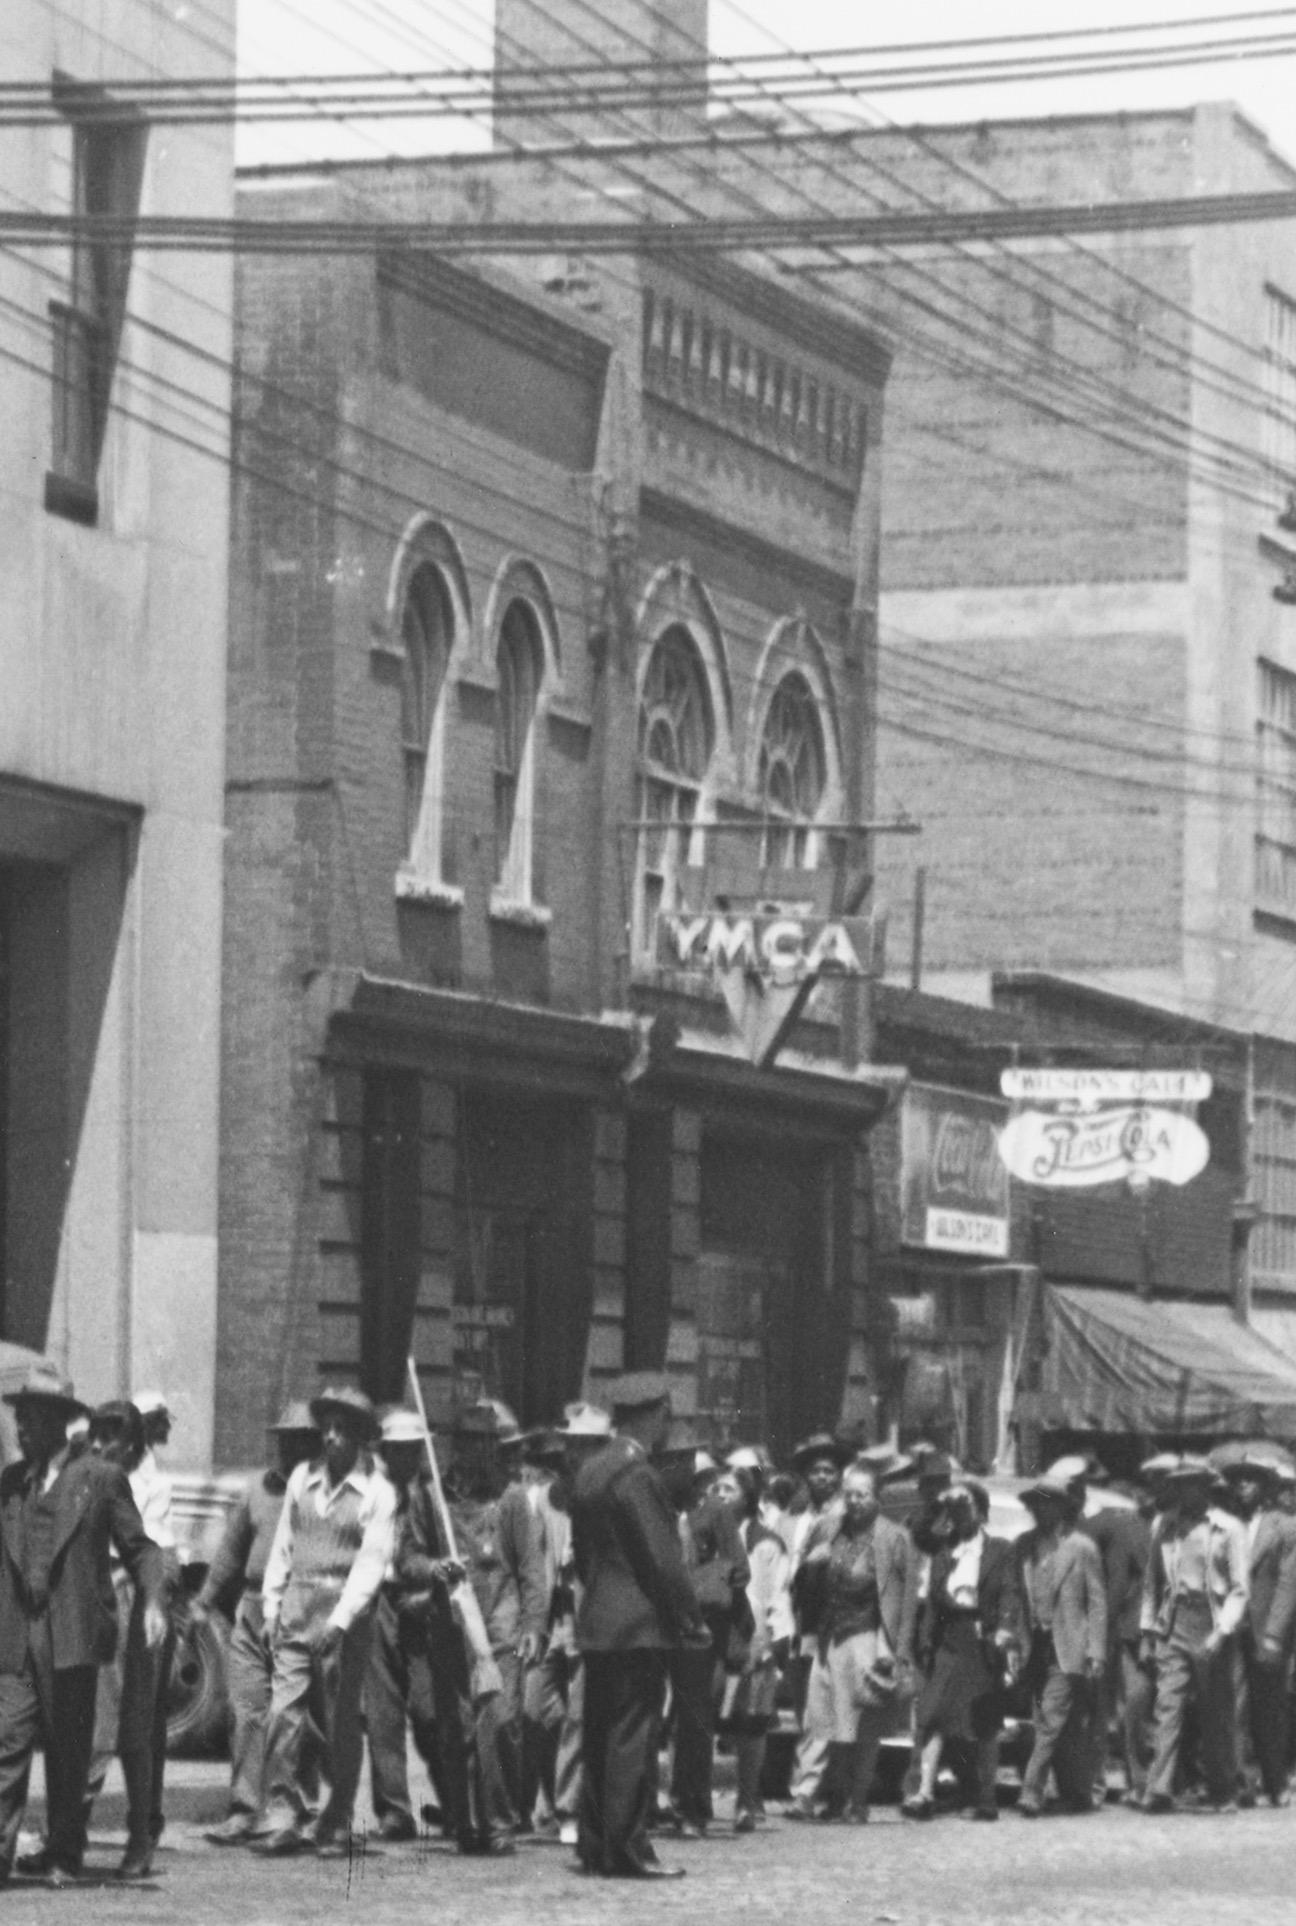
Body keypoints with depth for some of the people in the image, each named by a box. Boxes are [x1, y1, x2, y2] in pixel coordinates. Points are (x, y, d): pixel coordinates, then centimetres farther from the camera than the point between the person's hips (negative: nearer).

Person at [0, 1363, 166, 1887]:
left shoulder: (100, 1477, 2)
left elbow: (138, 1548, 3)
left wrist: (152, 1602, -12)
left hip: (74, 1633, -3)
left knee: (69, 1750, 3)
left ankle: (62, 1854, 13)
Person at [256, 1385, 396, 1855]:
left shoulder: (377, 1494, -1)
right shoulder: (302, 1479, 10)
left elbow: (371, 1563, -7)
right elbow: (282, 1545, 15)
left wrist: (338, 1622, -15)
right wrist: (272, 1605, 7)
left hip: (345, 1613, -3)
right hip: (295, 1609, 3)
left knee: (340, 1723, 2)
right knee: (283, 1712, -8)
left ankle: (336, 1824, 12)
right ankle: (283, 1819, -8)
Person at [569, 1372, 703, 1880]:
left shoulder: (589, 1470, 12)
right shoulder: (635, 1475, -17)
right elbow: (663, 1560, -18)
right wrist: (692, 1616, -8)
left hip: (596, 1624, 9)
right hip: (639, 1626, -9)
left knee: (600, 1737, 12)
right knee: (634, 1738, -6)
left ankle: (595, 1844, 17)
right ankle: (626, 1850, -6)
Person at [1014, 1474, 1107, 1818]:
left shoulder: (1081, 1547, -2)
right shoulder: (1024, 1545, 11)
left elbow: (1097, 1601, -3)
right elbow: (1019, 1595, 12)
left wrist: (1096, 1652, -8)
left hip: (1068, 1649, -5)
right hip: (1036, 1646, 5)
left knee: (1051, 1722, -12)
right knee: (1057, 1725, 8)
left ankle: (1032, 1793, -16)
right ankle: (1076, 1793, 16)